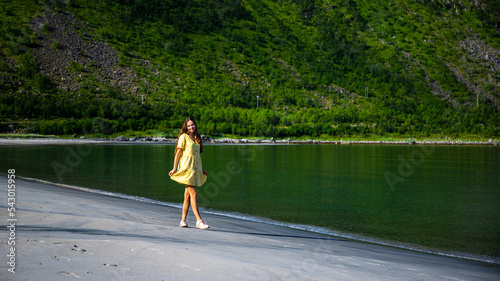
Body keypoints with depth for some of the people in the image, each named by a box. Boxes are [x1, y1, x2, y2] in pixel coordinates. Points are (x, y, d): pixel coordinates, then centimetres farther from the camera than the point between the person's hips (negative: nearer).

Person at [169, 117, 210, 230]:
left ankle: (183, 220, 14)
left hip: (195, 167, 7)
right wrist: (174, 168, -7)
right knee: (193, 194, -10)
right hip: (186, 167, -7)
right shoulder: (184, 137, -4)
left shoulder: (197, 138, 16)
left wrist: (203, 168, 22)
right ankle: (199, 221, -12)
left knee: (188, 195, 8)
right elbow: (178, 153, -5)